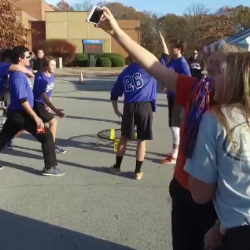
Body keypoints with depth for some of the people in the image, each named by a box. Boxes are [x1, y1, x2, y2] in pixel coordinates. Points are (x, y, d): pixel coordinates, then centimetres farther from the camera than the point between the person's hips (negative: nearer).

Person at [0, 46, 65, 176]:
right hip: (20, 114, -10)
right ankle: (50, 167, 0)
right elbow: (22, 100, -24)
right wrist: (36, 117, -24)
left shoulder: (20, 73, 9)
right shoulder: (18, 75, -20)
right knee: (47, 136, -5)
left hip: (15, 113, 10)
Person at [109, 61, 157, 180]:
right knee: (142, 140, 7)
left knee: (124, 137, 18)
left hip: (129, 107, 4)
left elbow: (114, 94, 21)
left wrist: (116, 110, 29)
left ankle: (117, 166, 29)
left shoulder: (125, 72, 18)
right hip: (145, 107, -3)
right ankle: (138, 171, 16)